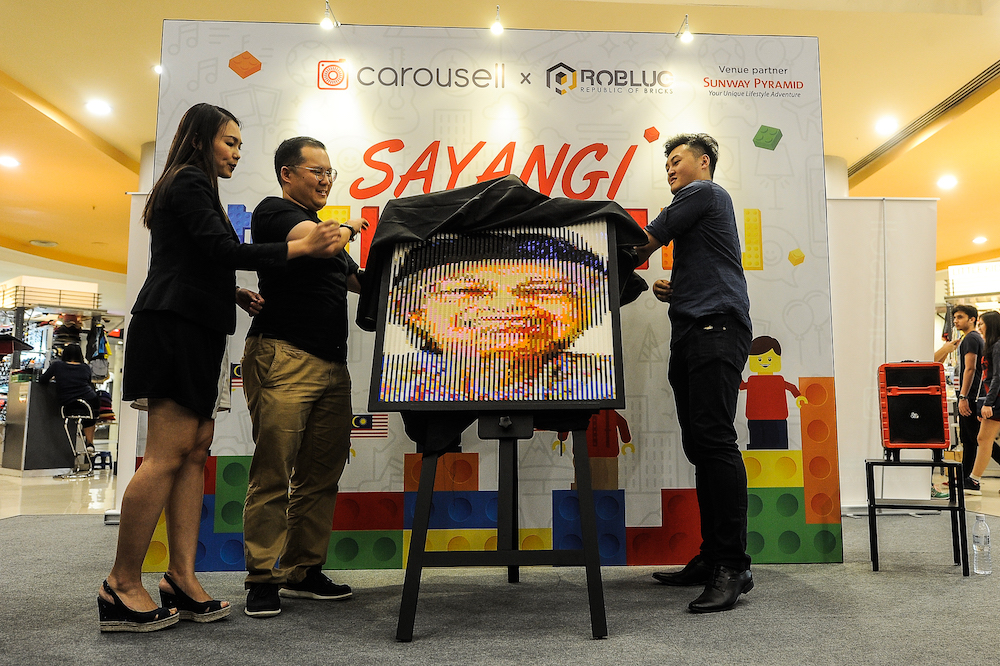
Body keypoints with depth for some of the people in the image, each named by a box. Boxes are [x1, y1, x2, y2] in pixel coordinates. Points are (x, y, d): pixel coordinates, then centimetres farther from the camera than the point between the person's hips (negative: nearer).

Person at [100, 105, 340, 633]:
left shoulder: (188, 188, 27)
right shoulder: (190, 183, -4)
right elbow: (222, 250, -16)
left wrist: (234, 294, 12)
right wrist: (302, 247, -15)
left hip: (189, 331, 10)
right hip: (177, 328, -10)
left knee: (195, 449, 3)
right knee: (167, 456, -11)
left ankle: (182, 578, 4)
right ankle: (122, 588, -4)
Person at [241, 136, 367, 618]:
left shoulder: (327, 225, 27)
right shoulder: (273, 211, 3)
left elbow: (364, 283, 26)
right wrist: (350, 227, 5)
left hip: (332, 364, 8)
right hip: (284, 356, -7)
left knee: (321, 473, 5)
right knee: (274, 473, -6)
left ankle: (304, 572, 14)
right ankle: (262, 579, 3)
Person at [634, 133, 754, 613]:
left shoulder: (703, 192, 4)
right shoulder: (701, 205, 32)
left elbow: (646, 242, 2)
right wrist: (670, 290, 12)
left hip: (715, 330, -10)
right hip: (692, 335, 10)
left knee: (714, 441, -17)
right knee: (700, 447, 5)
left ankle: (734, 566, -15)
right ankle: (712, 559, 8)